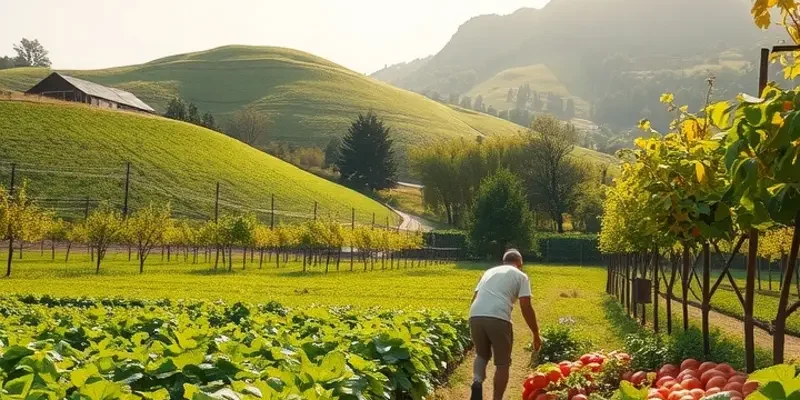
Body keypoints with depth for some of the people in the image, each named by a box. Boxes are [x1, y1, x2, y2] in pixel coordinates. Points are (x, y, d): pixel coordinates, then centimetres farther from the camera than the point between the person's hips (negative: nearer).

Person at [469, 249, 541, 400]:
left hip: (475, 316, 4)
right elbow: (526, 307, 7)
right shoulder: (520, 276, 16)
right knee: (502, 363, 13)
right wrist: (536, 334, 13)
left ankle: (477, 382, 1)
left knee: (482, 354, 26)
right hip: (498, 319, -4)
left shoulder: (489, 271, 31)